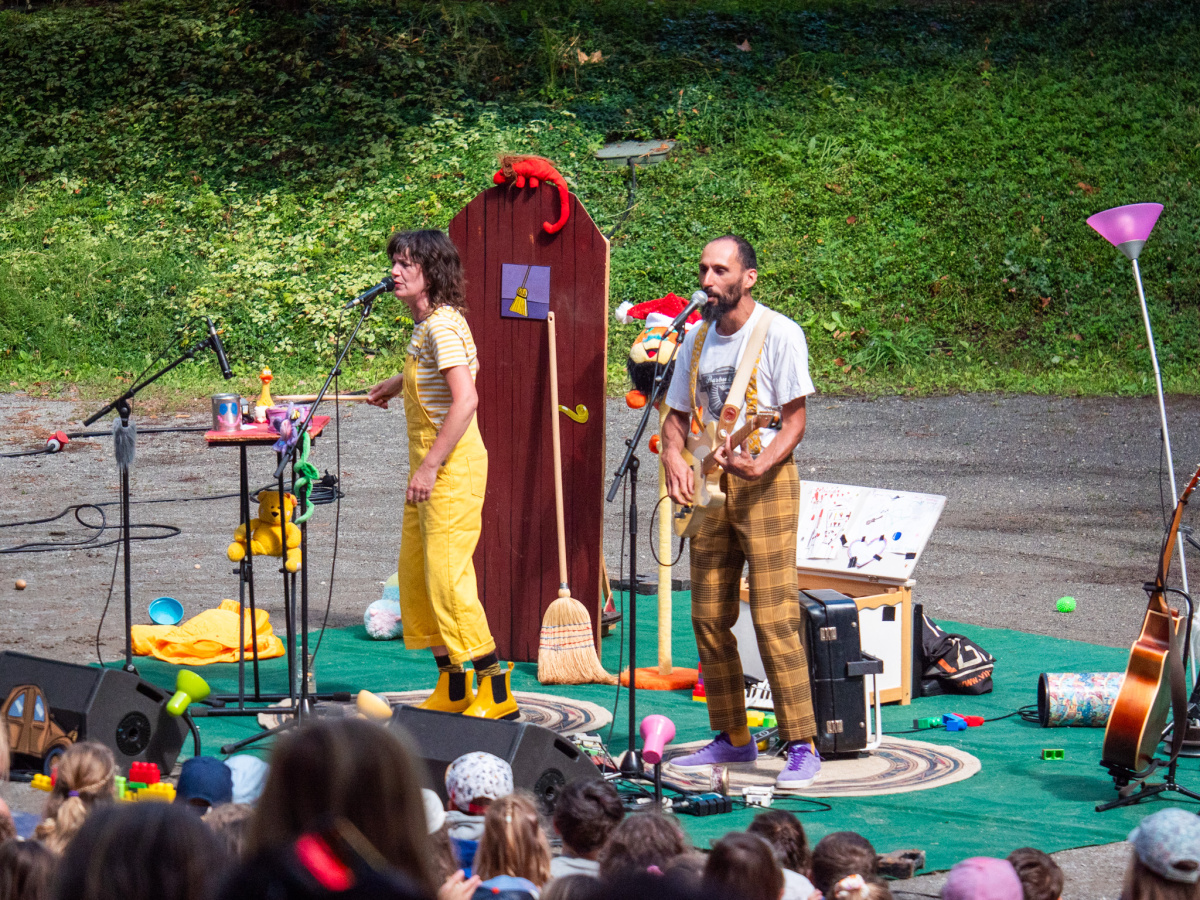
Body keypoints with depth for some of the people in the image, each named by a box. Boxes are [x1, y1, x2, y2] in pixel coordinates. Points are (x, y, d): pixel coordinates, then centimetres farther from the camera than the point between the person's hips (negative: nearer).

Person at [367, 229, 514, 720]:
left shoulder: (442, 326, -18)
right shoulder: (426, 324, 12)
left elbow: (465, 400, -26)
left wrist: (430, 467, -26)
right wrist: (397, 382, 27)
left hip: (453, 464, -10)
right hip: (429, 464, 10)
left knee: (447, 578, -10)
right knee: (416, 573, 13)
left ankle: (497, 692, -5)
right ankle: (451, 688, 22)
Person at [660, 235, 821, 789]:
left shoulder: (779, 334, -7)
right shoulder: (696, 339, 12)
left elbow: (794, 419, -9)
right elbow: (678, 415, 17)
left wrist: (760, 465, -25)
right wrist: (674, 458, -4)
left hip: (765, 482, -6)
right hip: (708, 486, 6)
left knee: (773, 617, -12)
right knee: (709, 618, 6)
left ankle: (801, 747, -9)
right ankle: (732, 738, 18)